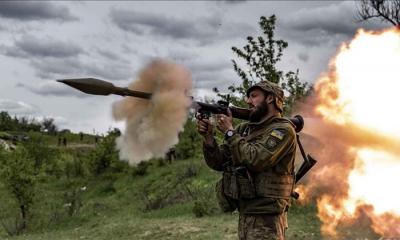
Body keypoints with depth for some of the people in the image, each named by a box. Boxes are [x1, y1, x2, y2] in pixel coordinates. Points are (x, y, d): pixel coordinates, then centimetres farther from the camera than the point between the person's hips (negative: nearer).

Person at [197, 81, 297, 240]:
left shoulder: (283, 130, -9)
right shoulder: (244, 129, 12)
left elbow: (255, 159, -22)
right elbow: (219, 163, 9)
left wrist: (229, 132, -13)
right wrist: (208, 137, -7)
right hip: (244, 215, 7)